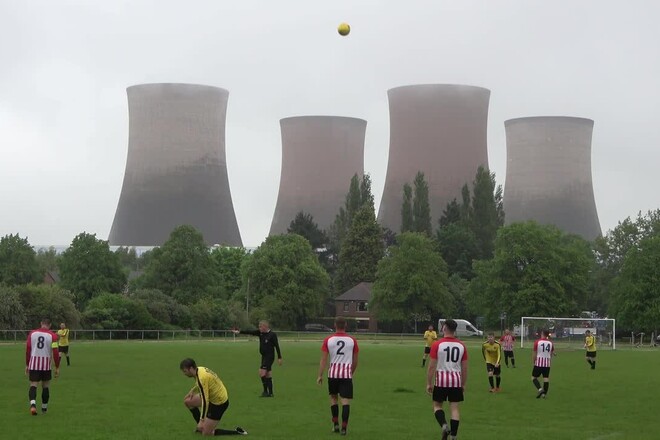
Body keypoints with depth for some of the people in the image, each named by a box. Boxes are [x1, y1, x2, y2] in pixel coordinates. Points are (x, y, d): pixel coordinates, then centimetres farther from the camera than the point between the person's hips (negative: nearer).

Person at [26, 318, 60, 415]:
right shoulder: (52, 335, -3)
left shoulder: (32, 333, 4)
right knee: (45, 386, 14)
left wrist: (27, 365, 12)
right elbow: (55, 352, -7)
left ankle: (33, 404, -24)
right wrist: (57, 367, 1)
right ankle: (44, 408, 21)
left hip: (33, 364, 1)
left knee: (33, 385, 0)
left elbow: (28, 349, 3)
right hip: (46, 364, -1)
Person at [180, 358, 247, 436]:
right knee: (188, 402, 12)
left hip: (219, 403, -9)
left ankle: (237, 432, -1)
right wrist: (193, 390, 7)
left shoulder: (201, 378, -30)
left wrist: (202, 420, -26)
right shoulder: (199, 369, -3)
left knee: (206, 433, -4)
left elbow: (205, 401, -30)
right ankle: (201, 425, 24)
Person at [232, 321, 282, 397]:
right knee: (268, 376, 9)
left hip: (270, 356, -7)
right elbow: (250, 332, 1)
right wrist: (239, 331, -8)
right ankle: (270, 393, 12)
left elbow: (277, 346, -11)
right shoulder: (260, 333, 6)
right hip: (264, 356, 7)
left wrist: (279, 358, -11)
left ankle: (265, 391, -7)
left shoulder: (272, 334, -12)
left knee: (262, 373, -14)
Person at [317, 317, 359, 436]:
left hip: (333, 374, 1)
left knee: (333, 398, 18)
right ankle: (344, 427, -7)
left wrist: (320, 375, 0)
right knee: (346, 401, -2)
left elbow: (323, 359, -3)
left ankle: (335, 424, 15)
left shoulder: (328, 340, 0)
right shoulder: (352, 340, 2)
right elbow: (355, 361, 9)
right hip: (347, 374, -1)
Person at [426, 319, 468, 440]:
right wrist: (463, 384, 16)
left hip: (441, 380, -2)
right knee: (454, 408, 6)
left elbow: (432, 366, -8)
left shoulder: (437, 344, -7)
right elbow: (465, 368, 6)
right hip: (456, 381, 2)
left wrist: (429, 383, 1)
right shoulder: (461, 346, 3)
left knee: (437, 405, 12)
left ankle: (444, 425, -13)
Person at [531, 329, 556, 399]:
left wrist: (533, 362, 9)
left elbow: (534, 354, -5)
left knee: (534, 377, 7)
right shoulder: (551, 343, 4)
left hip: (538, 364, -3)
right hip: (547, 364, 3)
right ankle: (544, 393, 3)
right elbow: (552, 354, 13)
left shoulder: (537, 342, -7)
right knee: (546, 378, 6)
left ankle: (540, 389, -13)